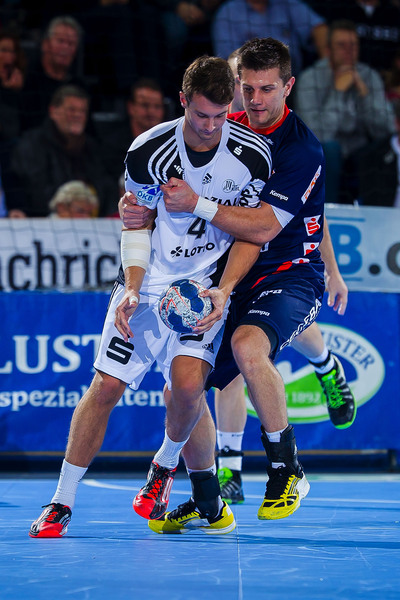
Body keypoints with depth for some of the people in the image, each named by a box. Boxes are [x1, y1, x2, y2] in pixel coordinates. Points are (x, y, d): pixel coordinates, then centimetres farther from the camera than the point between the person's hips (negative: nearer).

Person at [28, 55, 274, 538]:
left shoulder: (252, 156, -11)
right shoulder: (148, 152, -10)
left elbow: (251, 233, -1)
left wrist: (224, 290, -14)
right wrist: (132, 288, -10)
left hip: (210, 284, -1)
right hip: (149, 281, 1)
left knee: (187, 381, -22)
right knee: (107, 385, -7)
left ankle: (166, 464, 12)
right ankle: (61, 503, 4)